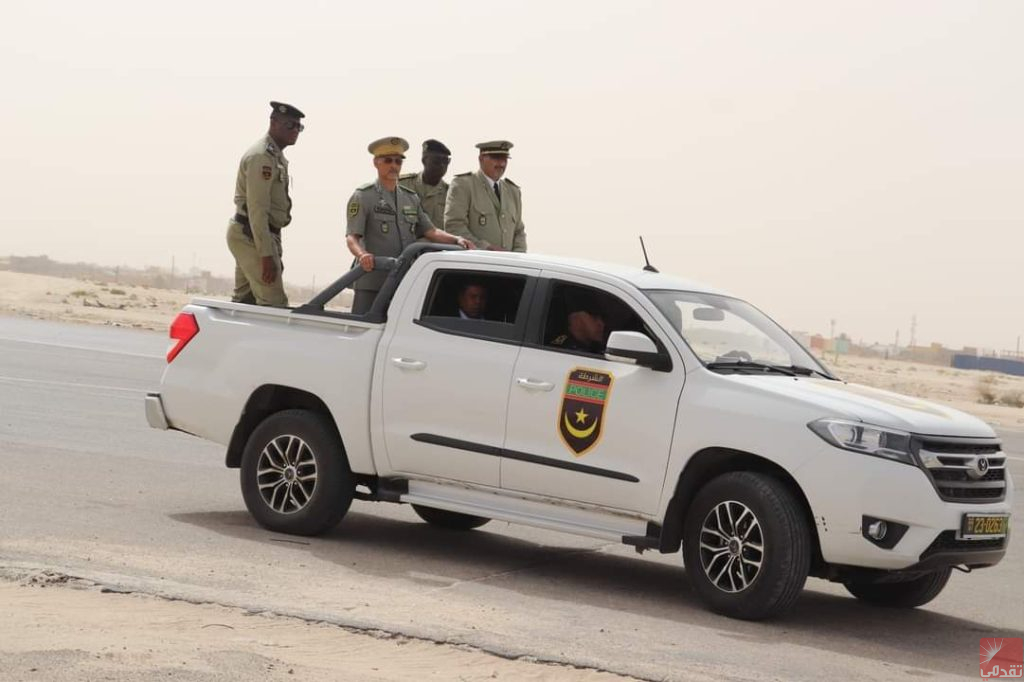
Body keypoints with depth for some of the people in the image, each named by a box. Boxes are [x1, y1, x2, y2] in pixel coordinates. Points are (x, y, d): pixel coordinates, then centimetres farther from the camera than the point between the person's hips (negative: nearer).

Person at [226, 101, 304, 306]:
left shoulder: (276, 156, 19)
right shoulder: (262, 156, -15)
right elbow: (257, 208, -22)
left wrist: (275, 253, 21)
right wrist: (267, 255, -26)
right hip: (251, 235, -11)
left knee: (243, 301, 11)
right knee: (274, 304, -15)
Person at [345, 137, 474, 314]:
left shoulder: (411, 198, 19)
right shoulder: (363, 197, 1)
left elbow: (430, 231, 16)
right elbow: (352, 237, -8)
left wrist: (457, 239, -2)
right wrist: (361, 254, -30)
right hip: (372, 281, -5)